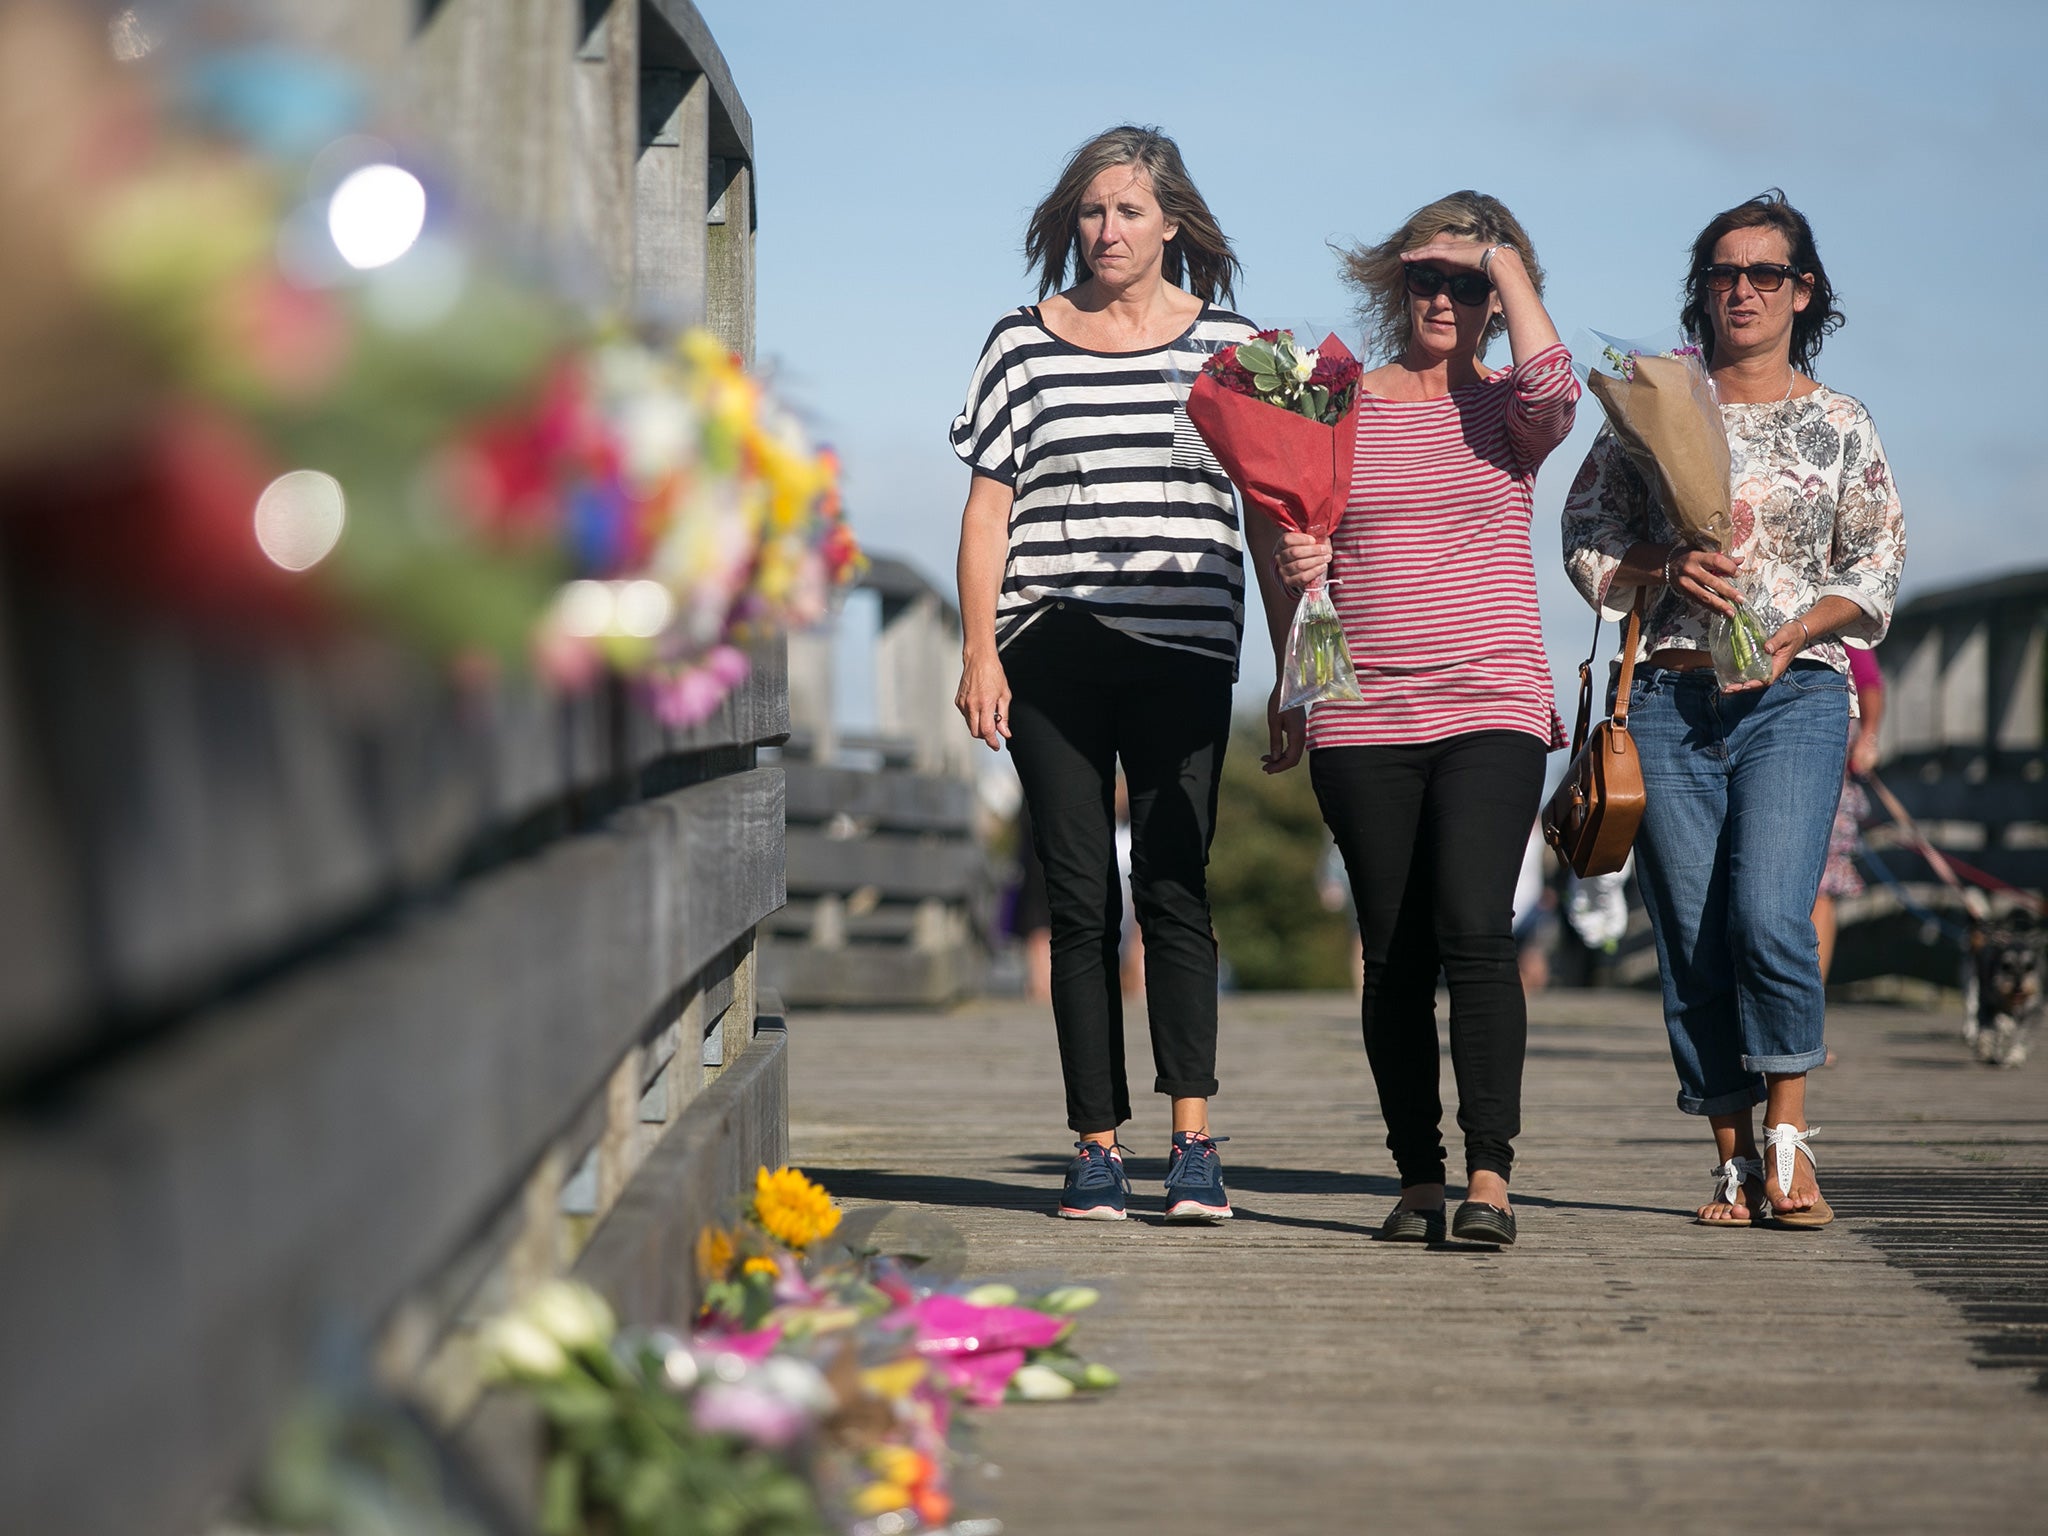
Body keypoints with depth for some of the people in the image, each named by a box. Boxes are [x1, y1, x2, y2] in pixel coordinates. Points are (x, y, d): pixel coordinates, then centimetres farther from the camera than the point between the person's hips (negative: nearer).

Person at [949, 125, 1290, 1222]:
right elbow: (988, 507, 9)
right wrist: (979, 654, 0)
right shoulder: (1023, 342, 11)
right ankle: (1097, 1146, 5)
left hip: (1184, 652, -1)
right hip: (1051, 656, 1)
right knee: (1080, 903, 1)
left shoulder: (1229, 343, 9)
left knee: (1173, 887, -11)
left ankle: (1193, 1137, -11)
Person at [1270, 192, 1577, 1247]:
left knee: (1474, 929, -18)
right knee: (1394, 954, 3)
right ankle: (1419, 1178, 12)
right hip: (1362, 722, 2)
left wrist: (1507, 264, -4)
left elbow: (1551, 391, -17)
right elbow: (1308, 556, 13)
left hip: (1492, 709, -2)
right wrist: (1297, 565, -11)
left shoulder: (1506, 410, 7)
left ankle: (1488, 1174, -15)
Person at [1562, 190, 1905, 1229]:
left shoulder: (1837, 424, 10)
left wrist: (1796, 631, -8)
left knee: (1768, 914, -18)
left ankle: (1787, 1140, -3)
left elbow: (1878, 566, 8)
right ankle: (1735, 1161, 8)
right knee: (1691, 938, -1)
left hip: (1795, 694, -1)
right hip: (1669, 696, 1)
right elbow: (1586, 538, 9)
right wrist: (1667, 570, -10)